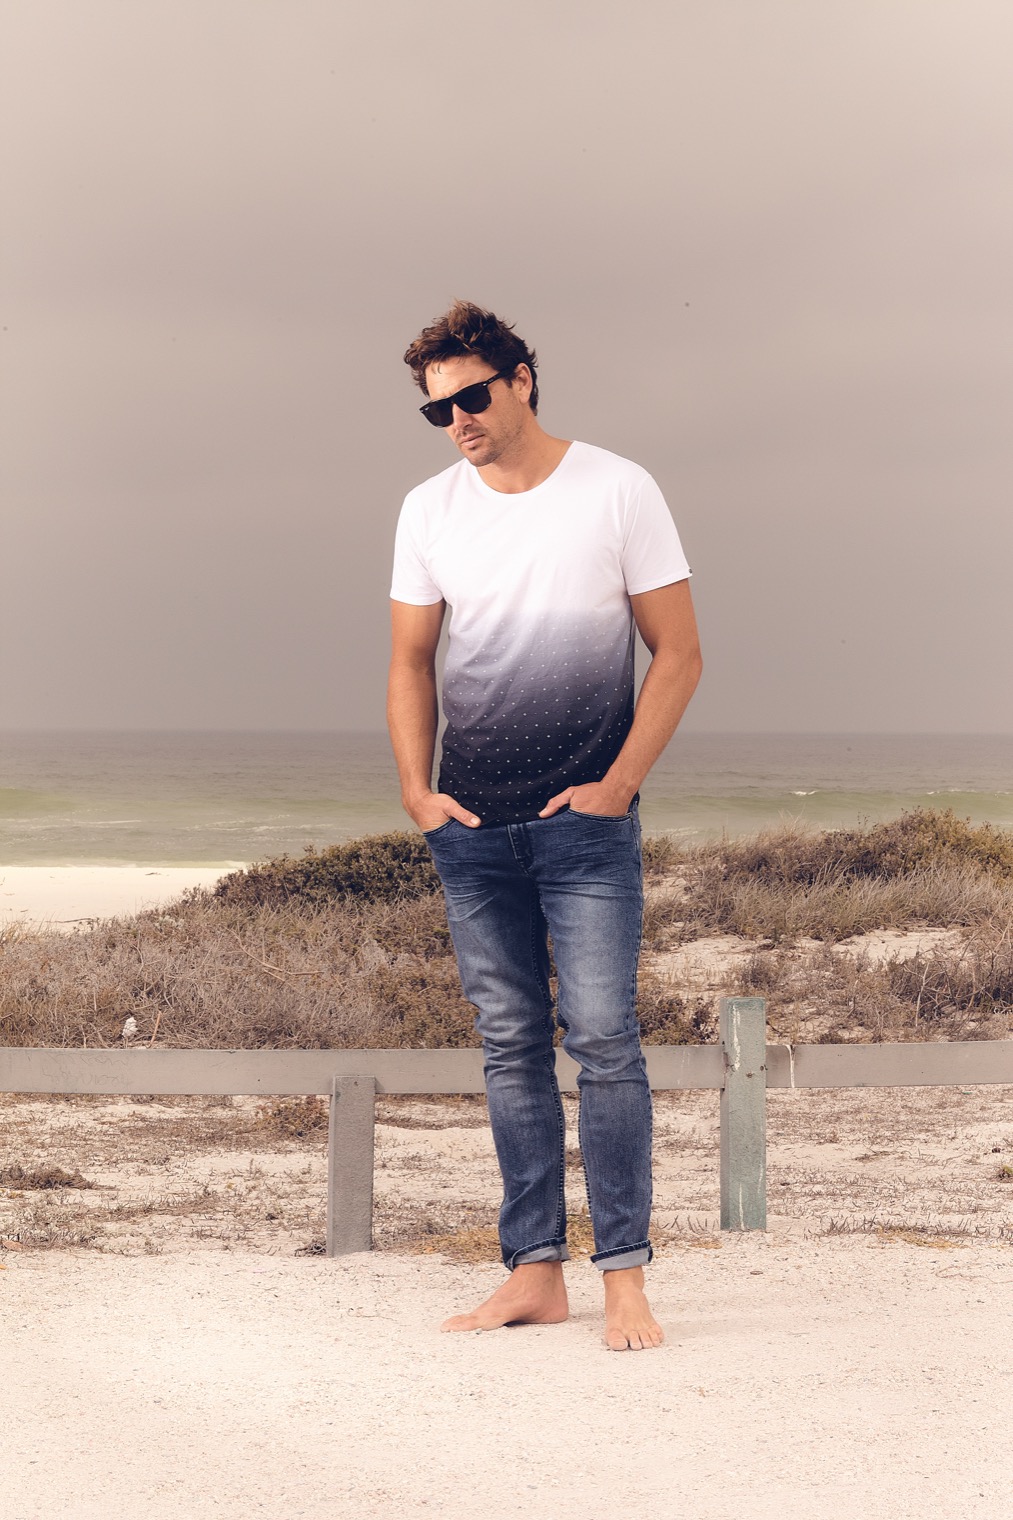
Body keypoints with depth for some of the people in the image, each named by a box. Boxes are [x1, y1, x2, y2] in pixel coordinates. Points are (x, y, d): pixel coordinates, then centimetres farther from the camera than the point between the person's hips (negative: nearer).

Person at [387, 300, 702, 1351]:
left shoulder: (617, 492, -2)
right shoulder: (430, 509, 8)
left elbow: (677, 655, 0)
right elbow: (410, 664, 15)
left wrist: (619, 784, -9)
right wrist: (417, 790, 2)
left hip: (585, 820, -4)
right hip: (472, 824, 4)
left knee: (600, 1037, -9)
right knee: (510, 1045, 5)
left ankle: (625, 1276, -5)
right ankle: (533, 1272, 10)